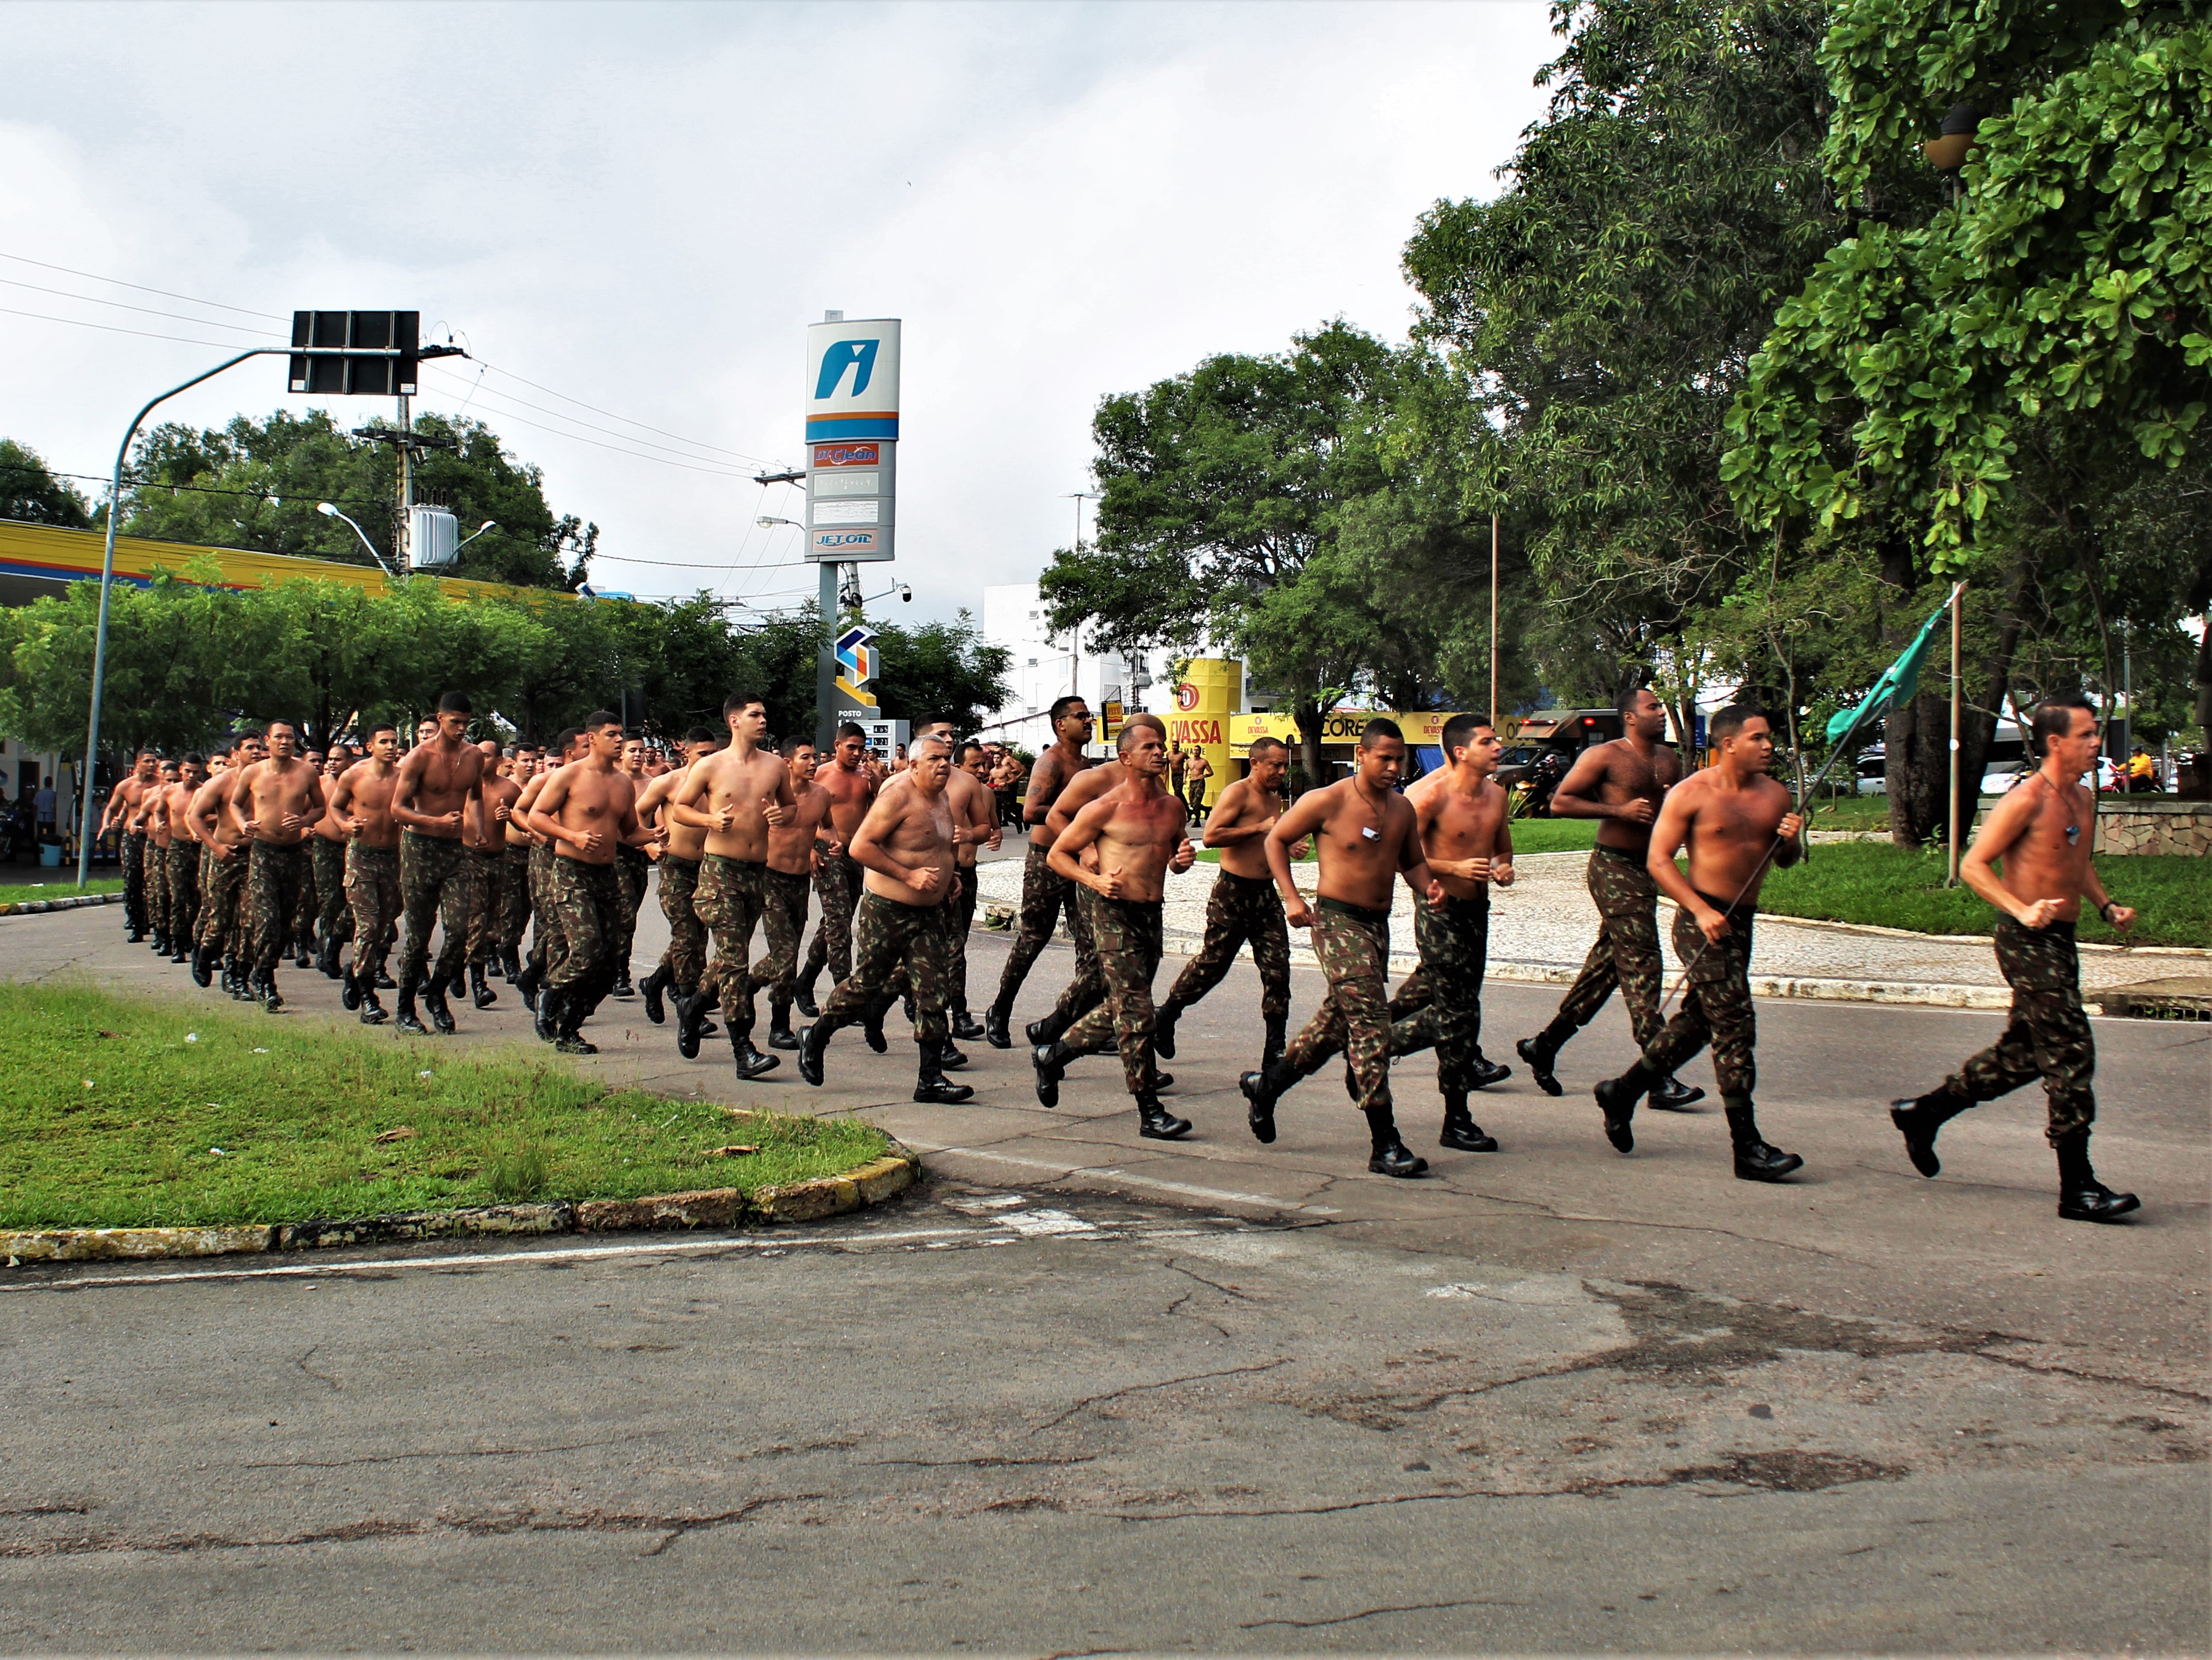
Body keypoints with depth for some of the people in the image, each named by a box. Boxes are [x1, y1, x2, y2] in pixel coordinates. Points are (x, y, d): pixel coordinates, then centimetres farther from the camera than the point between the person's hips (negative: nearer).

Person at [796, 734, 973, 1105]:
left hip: (930, 912, 7)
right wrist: (908, 875, -24)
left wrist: (946, 878, 13)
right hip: (887, 910, -7)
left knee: (932, 993, 0)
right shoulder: (897, 797, -15)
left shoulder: (942, 800, 12)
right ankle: (815, 1039, 27)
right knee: (866, 985, 4)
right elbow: (860, 846, -21)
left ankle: (931, 1078, 2)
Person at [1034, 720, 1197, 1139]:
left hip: (1151, 915, 7)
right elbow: (1057, 854, -1)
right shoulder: (1105, 809, -9)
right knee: (1136, 1013, -9)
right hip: (1115, 915, -7)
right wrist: (1094, 880, -16)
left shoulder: (1173, 807, 9)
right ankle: (1150, 1112, -4)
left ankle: (1052, 1055, 37)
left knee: (1119, 1009, 16)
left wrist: (1184, 857, 0)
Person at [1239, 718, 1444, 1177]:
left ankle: (1267, 1083, 39)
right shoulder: (1327, 801, -10)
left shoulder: (1402, 809, 9)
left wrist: (1427, 885, -2)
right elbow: (1276, 839, -1)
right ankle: (1384, 1143, -13)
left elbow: (1412, 861, 21)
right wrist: (1291, 898, -9)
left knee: (1339, 1019, 18)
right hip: (1337, 921, -8)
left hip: (1378, 924, 8)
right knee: (1371, 1024, -14)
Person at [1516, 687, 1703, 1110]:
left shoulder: (1670, 759, 13)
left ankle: (1545, 1045, 25)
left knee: (1605, 965, 12)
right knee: (1641, 967, -11)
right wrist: (1619, 810, -19)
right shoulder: (1604, 757, -9)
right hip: (1615, 868, -8)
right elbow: (1560, 802, -11)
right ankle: (1659, 1077, -12)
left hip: (1647, 869, 8)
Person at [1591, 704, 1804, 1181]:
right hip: (1702, 920, -7)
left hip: (1741, 922, 7)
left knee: (1696, 1021, 15)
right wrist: (1700, 910, -20)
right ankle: (1748, 1149, -8)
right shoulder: (1691, 794, -9)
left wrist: (1791, 841, -6)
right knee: (1734, 1024, -11)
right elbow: (1658, 860, -10)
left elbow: (1786, 861, 18)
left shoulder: (1775, 795, 8)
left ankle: (1622, 1092, 34)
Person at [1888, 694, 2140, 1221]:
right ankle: (2078, 1188, -5)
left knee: (2023, 1052, 17)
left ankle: (1923, 1112, 31)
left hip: (2060, 940, 9)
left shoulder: (2083, 800, 12)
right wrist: (2021, 911, -27)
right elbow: (1973, 865, -16)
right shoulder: (2026, 799, -14)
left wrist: (2106, 905, 12)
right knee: (2070, 1056, -10)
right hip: (2027, 942, -9)